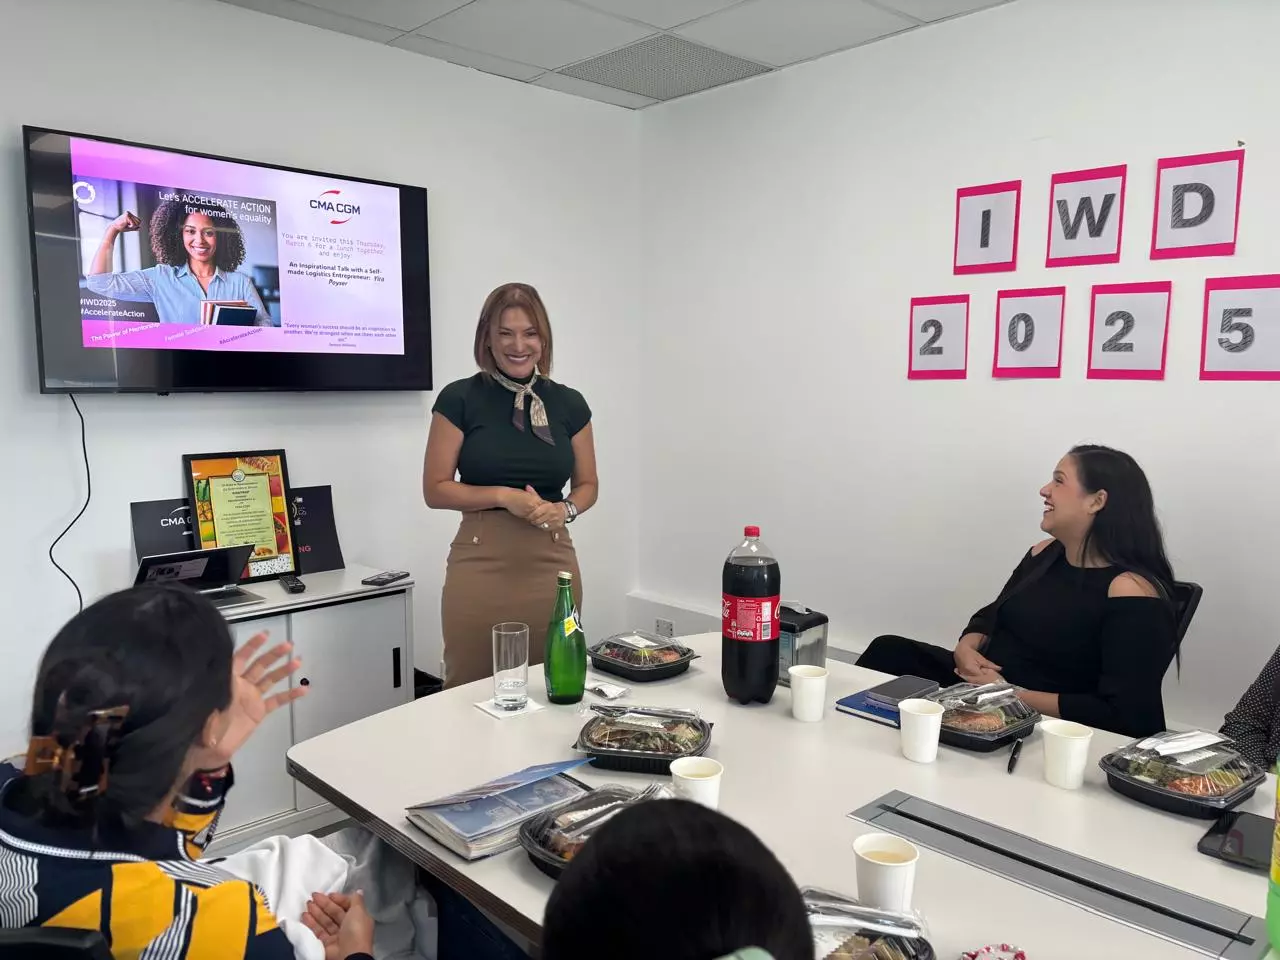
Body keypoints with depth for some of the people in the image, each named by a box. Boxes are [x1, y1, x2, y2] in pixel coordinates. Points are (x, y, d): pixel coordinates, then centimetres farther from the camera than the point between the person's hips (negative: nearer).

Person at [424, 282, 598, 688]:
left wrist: (564, 510, -7)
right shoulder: (459, 399, -3)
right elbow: (435, 489, -2)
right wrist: (504, 495, -15)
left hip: (552, 562, 3)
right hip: (482, 563, -2)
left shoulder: (569, 403, 5)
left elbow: (587, 484, 14)